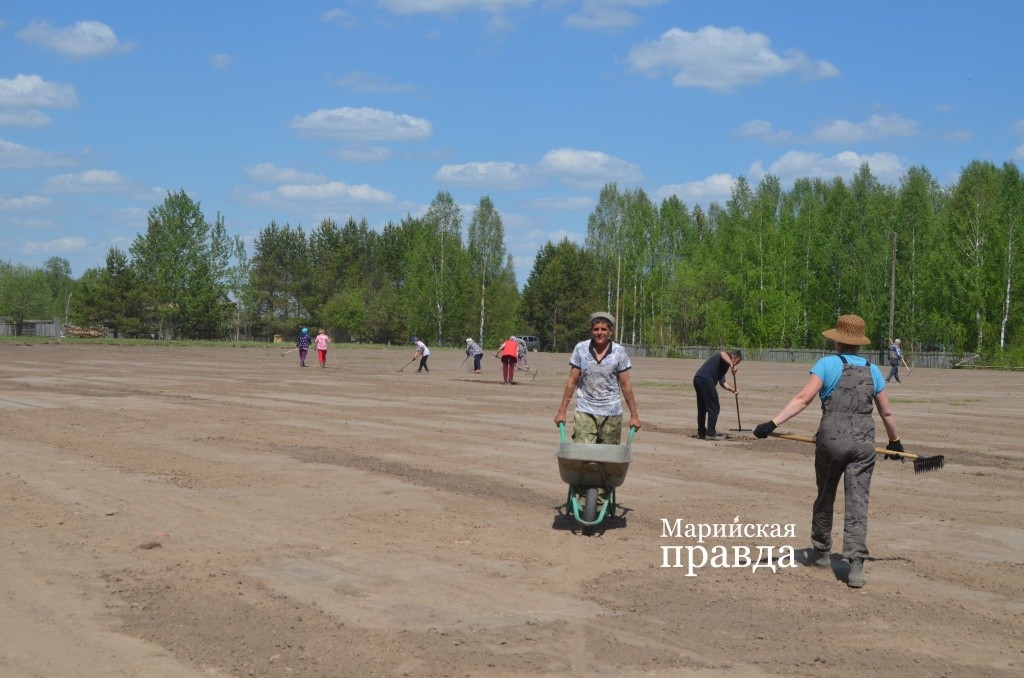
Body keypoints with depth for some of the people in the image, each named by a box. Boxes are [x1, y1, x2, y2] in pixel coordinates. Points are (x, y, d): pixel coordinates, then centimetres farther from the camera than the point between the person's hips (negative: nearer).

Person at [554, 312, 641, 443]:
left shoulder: (619, 352, -1)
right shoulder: (580, 349, -1)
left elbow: (625, 385, 2)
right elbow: (572, 381, 4)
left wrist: (634, 415, 2)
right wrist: (562, 411, 3)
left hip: (611, 413, 1)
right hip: (585, 412, 0)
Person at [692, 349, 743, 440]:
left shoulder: (725, 365, 31)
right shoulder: (727, 356, 5)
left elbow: (722, 382, 30)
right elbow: (722, 353, -21)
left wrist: (733, 389, 16)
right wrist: (731, 365, -31)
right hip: (706, 379, -10)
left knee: (702, 408, 19)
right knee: (714, 408, -4)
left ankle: (701, 432, 27)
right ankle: (711, 434, -4)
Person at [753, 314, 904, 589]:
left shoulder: (828, 364, -2)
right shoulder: (872, 370, 10)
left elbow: (803, 399, -13)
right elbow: (886, 413, 16)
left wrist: (773, 423, -16)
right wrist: (895, 441, 32)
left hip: (832, 439, -2)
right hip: (864, 442, 2)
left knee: (825, 497, 17)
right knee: (857, 502, 1)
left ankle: (821, 552, 32)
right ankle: (856, 565, -9)